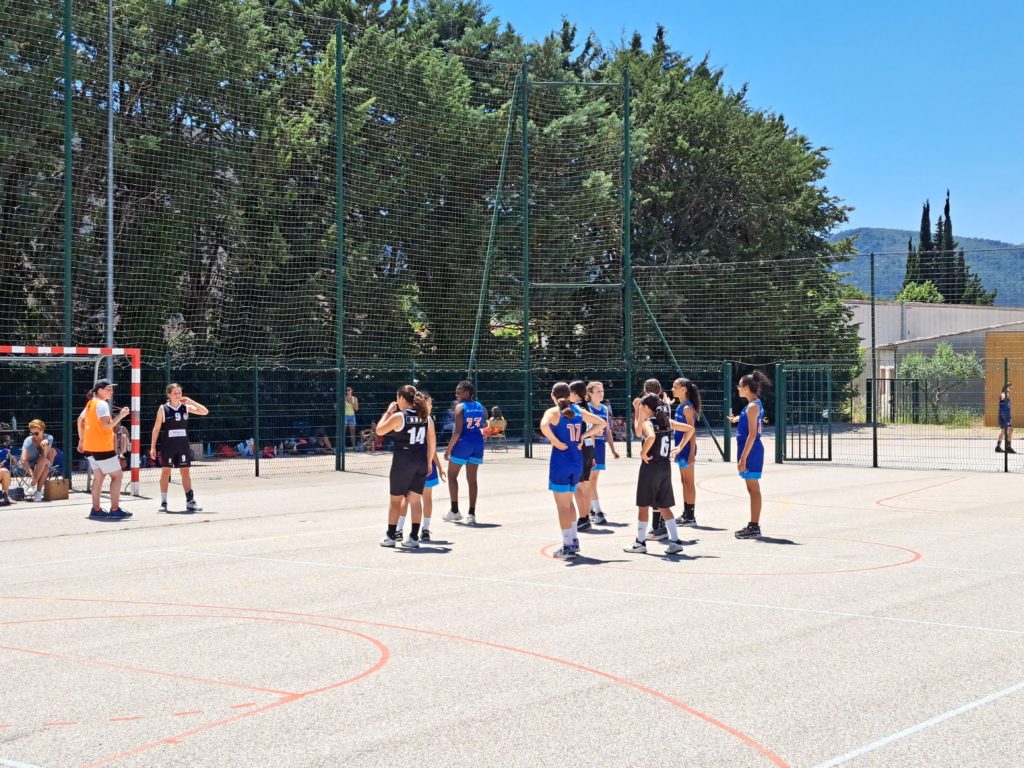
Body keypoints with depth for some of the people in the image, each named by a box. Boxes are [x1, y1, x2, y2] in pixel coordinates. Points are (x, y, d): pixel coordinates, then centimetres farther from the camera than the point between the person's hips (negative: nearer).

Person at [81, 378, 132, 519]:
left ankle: (96, 510, 12)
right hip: (103, 448, -9)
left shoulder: (90, 403, 12)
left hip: (90, 447, 9)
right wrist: (121, 415, -20)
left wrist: (82, 439, 25)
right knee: (117, 475, -3)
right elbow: (107, 425, -25)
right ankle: (115, 510, -6)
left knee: (99, 476, 14)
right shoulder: (102, 404, -15)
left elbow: (80, 421, 19)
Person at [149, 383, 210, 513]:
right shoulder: (163, 409, -2)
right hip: (167, 446, -2)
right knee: (165, 472, 1)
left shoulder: (186, 407, 4)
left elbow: (205, 412, -1)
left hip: (183, 445, 2)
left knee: (185, 472, 5)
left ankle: (190, 501, 8)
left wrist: (190, 401, -8)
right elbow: (156, 428, 0)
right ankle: (163, 502, 7)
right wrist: (153, 447, -4)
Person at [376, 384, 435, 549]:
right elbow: (432, 443, 6)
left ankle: (390, 536, 15)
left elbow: (379, 430, 0)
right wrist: (428, 463, 14)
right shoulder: (426, 417, 4)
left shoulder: (398, 416, -11)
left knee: (396, 499, 8)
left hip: (402, 462, -4)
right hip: (421, 463, 4)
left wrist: (388, 412, 7)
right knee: (416, 500, 9)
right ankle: (414, 538, 8)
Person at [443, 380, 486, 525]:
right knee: (472, 478, 9)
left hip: (463, 442, -5)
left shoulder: (460, 407, -12)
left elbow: (457, 431, -17)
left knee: (452, 475, 12)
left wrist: (448, 449, -11)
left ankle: (454, 511, 9)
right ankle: (471, 514, 4)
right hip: (477, 442, 5)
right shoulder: (480, 407, 6)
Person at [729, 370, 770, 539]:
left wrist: (743, 458, -21)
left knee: (754, 489, -6)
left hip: (751, 452, -10)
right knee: (753, 490, 13)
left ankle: (754, 528, -2)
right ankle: (753, 525, 19)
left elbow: (752, 435, -20)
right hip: (752, 451, 10)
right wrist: (738, 420, 20)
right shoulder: (755, 405, 13)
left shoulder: (752, 406, -16)